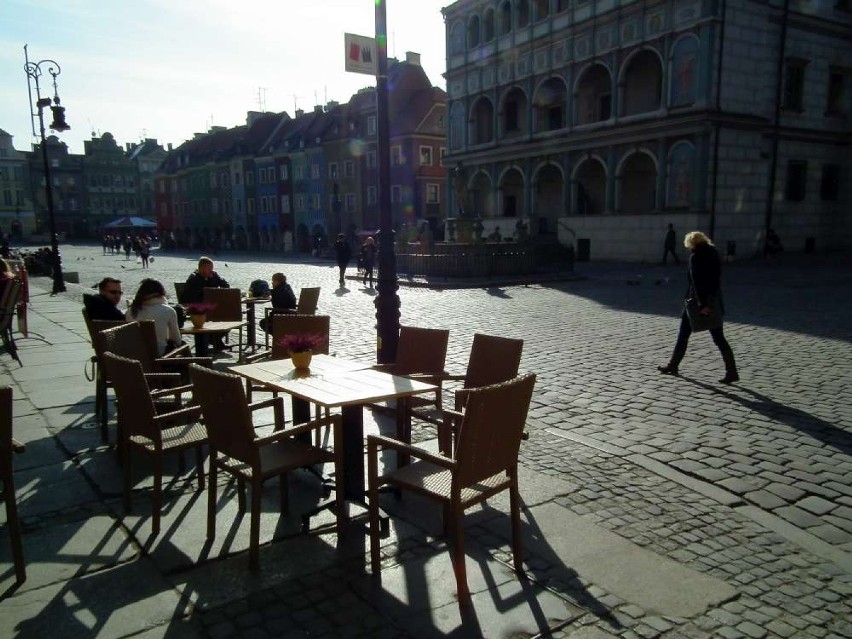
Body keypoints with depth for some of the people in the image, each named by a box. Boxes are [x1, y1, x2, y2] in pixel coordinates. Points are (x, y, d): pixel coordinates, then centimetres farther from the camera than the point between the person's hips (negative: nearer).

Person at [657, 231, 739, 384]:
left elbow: (696, 281, -19)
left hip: (698, 301, -6)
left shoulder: (696, 257, -12)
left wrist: (701, 304, -22)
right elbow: (718, 278, 10)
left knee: (683, 334, 8)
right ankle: (732, 372, 3)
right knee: (719, 338, 6)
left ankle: (673, 366, 18)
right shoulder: (714, 253, 9)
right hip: (714, 301, 7)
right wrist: (712, 298, 11)